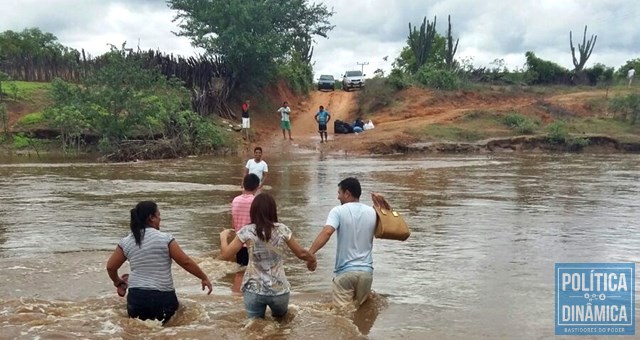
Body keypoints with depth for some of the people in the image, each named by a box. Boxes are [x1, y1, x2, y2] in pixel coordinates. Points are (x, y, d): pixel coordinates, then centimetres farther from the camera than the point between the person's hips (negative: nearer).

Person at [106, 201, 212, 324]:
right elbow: (186, 262, -3)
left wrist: (118, 282, 32)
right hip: (163, 297, -3)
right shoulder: (165, 238, -5)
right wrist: (204, 278, 8)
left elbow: (110, 267, 14)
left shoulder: (126, 242, 6)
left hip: (136, 296, 3)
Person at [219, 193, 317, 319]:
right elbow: (301, 253, 4)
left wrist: (223, 236, 14)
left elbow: (226, 255, -5)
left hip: (254, 290, -1)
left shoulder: (247, 231, -8)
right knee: (280, 319, 29)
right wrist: (312, 259, 25)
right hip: (279, 290, 1)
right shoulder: (282, 230, -4)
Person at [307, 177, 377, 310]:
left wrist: (310, 253, -31)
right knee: (360, 308, 19)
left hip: (345, 271, -4)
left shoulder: (338, 211, -9)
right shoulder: (372, 212, 5)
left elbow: (327, 232, -26)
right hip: (366, 271, 4)